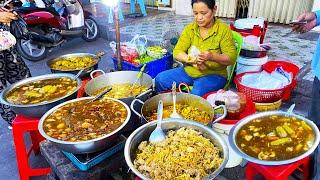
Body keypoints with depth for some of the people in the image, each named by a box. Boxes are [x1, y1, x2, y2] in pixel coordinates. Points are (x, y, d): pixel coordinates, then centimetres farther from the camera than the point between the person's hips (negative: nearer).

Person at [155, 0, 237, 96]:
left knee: (197, 94, -34)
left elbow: (232, 58, -12)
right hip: (189, 71, 4)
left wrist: (212, 57, -32)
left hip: (213, 74, -4)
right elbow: (177, 52, -4)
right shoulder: (189, 28, 1)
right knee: (160, 79, -11)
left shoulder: (224, 30, -9)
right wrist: (191, 60, -25)